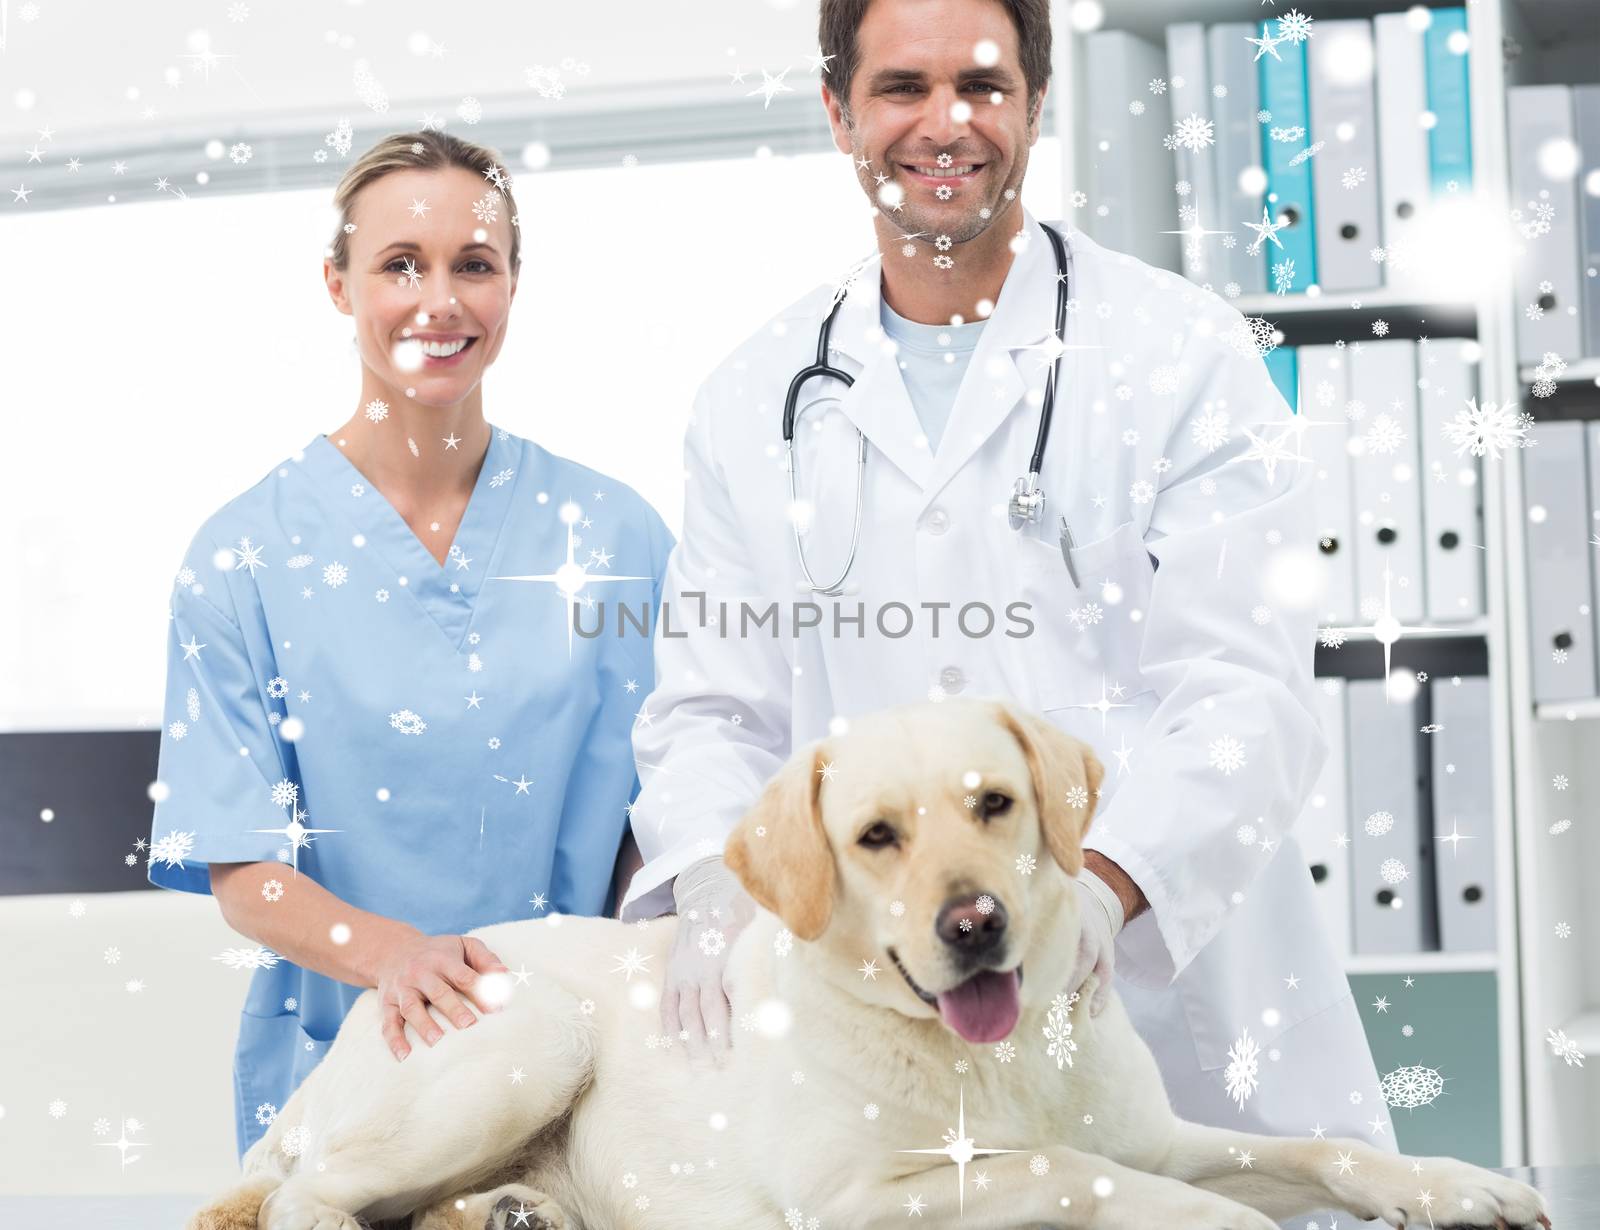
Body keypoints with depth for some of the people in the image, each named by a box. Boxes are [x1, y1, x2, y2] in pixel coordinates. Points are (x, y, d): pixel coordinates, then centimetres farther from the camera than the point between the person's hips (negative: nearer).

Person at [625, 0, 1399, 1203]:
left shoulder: (1187, 356, 1)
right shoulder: (757, 402, 11)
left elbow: (1244, 696, -7)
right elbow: (714, 710, 9)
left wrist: (1104, 881, -25)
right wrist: (718, 880, -13)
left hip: (1182, 1003, -1)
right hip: (874, 1020, 2)